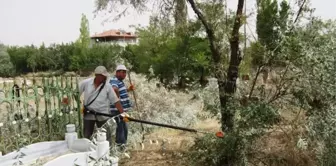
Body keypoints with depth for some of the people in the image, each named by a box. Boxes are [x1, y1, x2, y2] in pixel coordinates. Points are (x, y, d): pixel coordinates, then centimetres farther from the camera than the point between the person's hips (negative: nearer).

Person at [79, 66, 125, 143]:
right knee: (87, 137, 13)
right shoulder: (85, 83, -8)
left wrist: (123, 113, -16)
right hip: (88, 115, 1)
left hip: (103, 116, -1)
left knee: (106, 137, 5)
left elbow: (116, 101, -9)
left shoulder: (107, 86, -9)